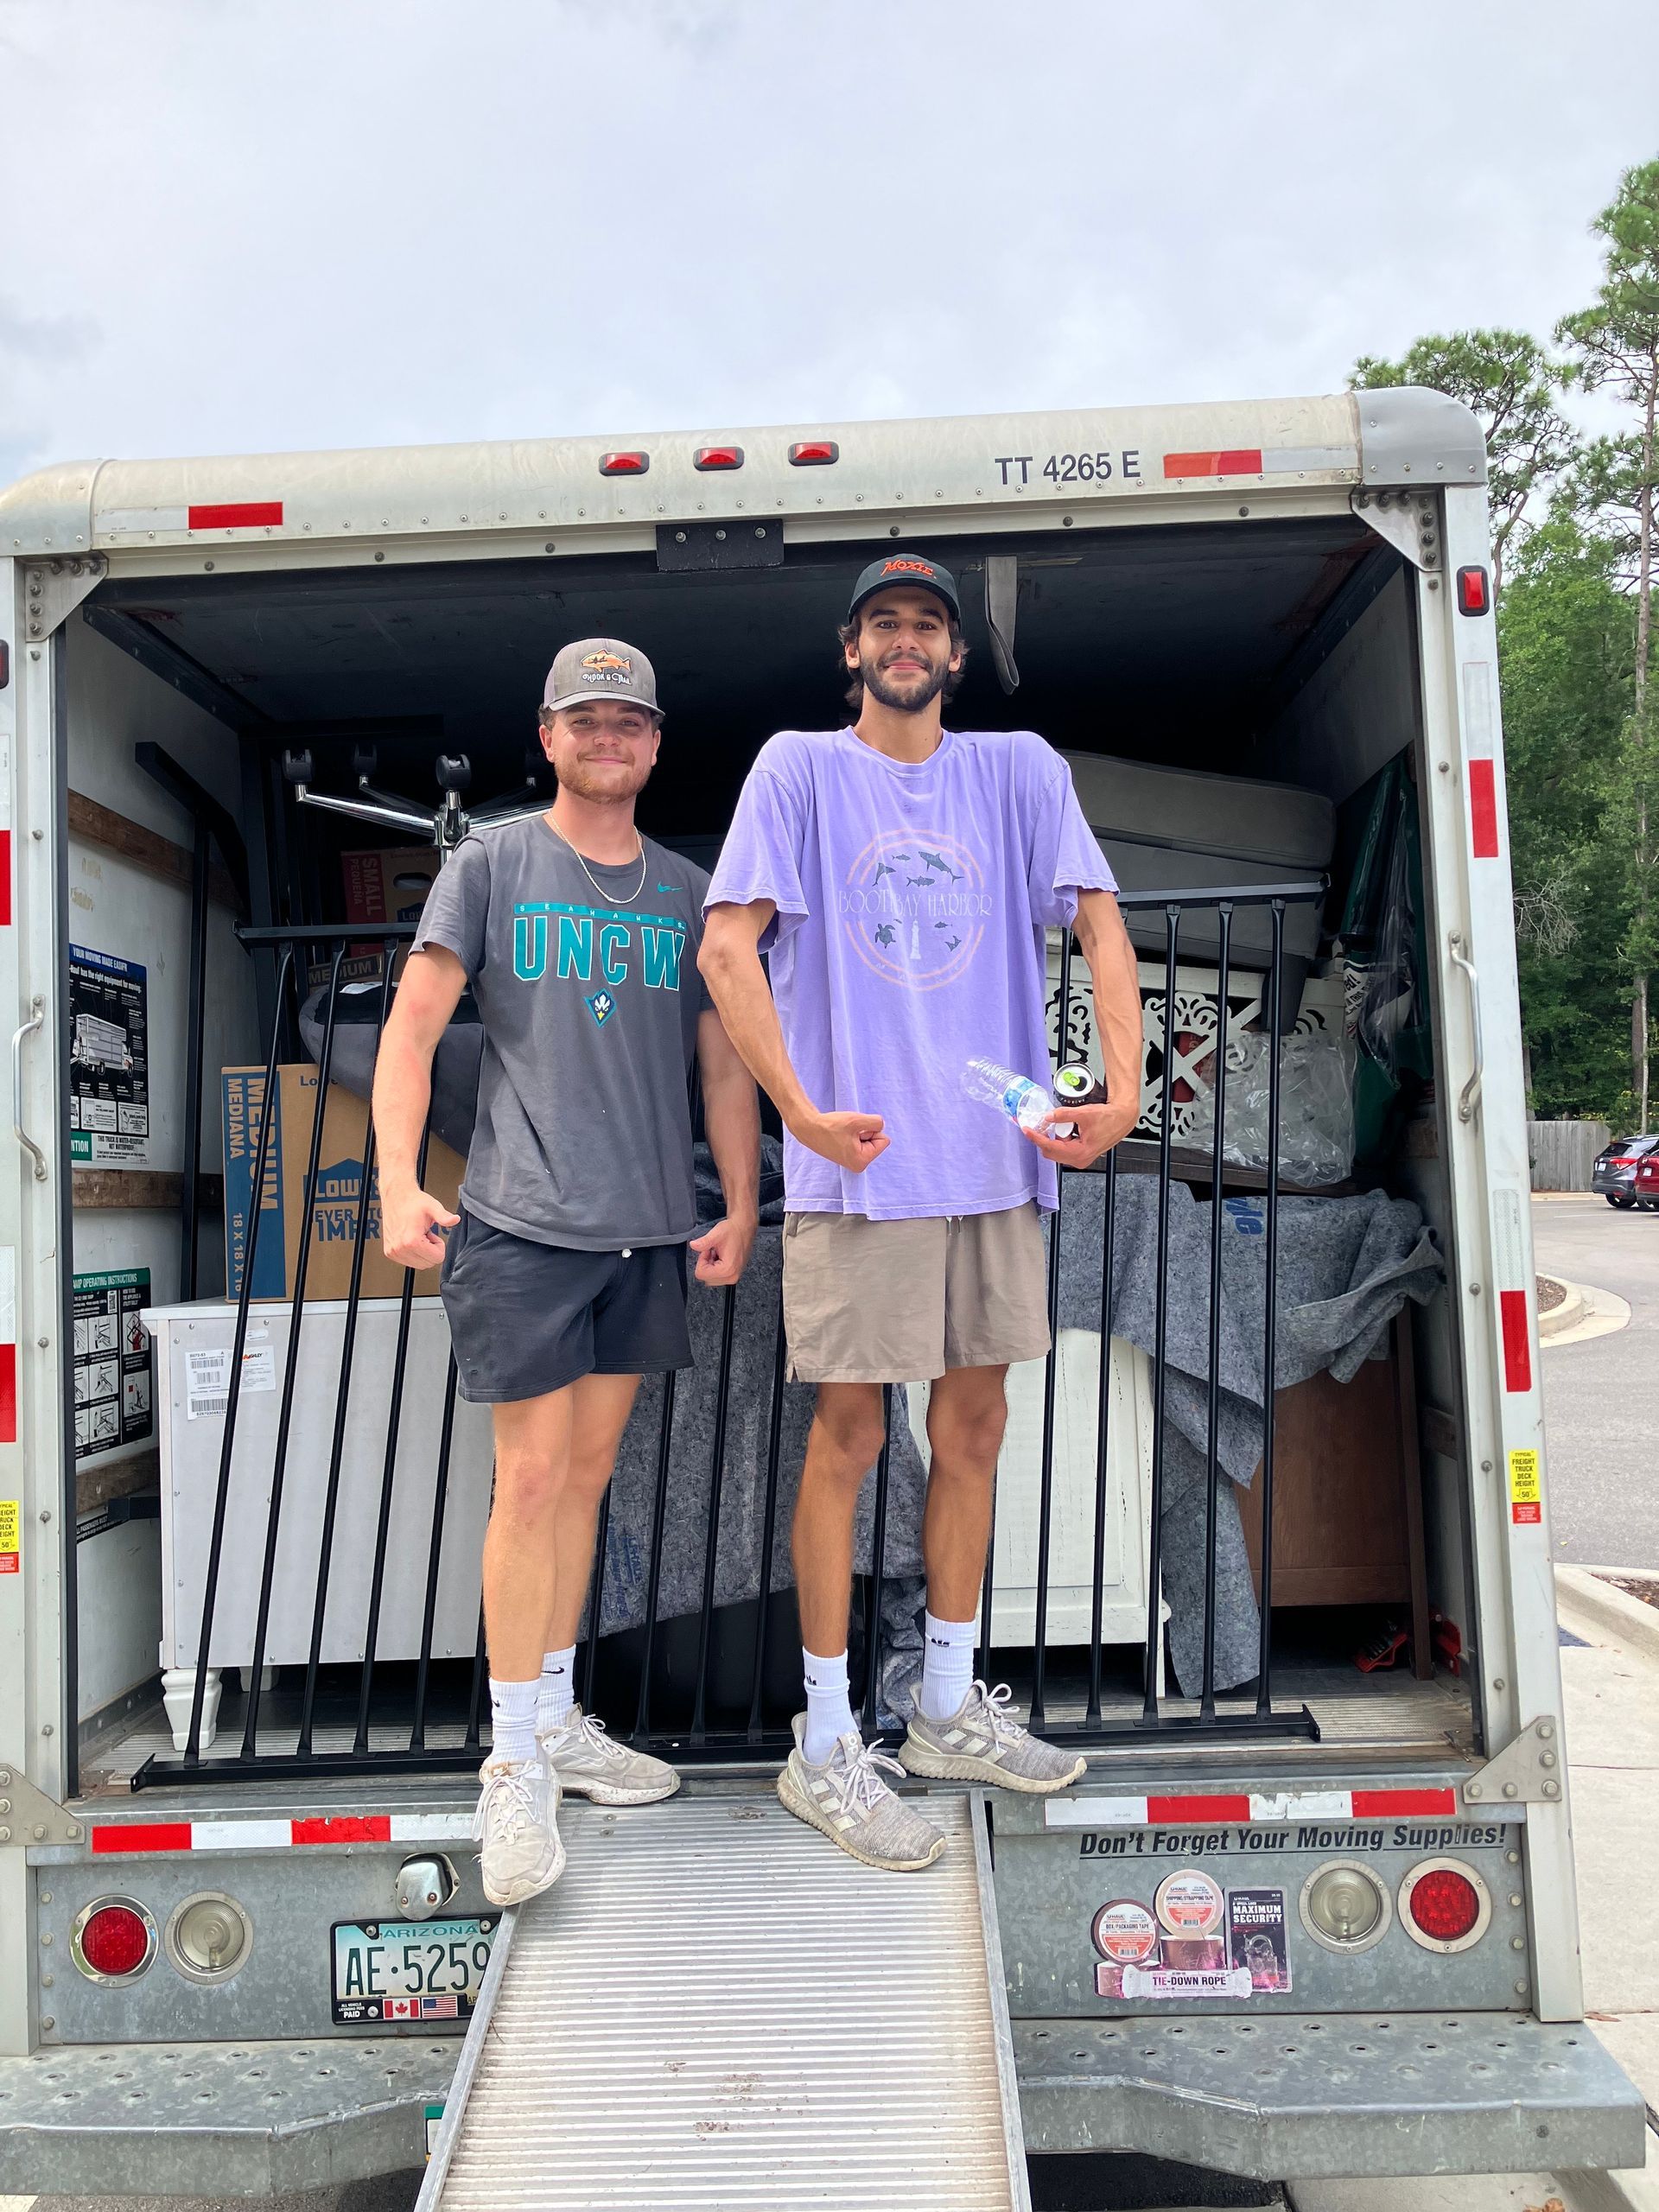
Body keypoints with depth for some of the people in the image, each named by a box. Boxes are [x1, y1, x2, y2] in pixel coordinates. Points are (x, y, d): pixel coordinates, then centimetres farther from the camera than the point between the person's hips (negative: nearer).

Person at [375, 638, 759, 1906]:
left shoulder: (688, 893, 12)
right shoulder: (492, 864, 3)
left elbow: (723, 1064, 13)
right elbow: (416, 1022, -3)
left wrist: (741, 1210, 6)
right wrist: (399, 1184, -15)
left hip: (647, 1230, 4)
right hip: (520, 1223, -4)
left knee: (589, 1472, 12)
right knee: (533, 1479, -4)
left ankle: (558, 1718, 27)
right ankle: (516, 1766, 10)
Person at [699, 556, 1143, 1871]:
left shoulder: (1020, 770, 10)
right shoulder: (800, 768, 2)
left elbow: (1101, 925, 3)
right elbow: (728, 948, -7)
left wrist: (1123, 1088, -13)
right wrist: (802, 1110, -19)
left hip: (999, 1155, 4)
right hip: (857, 1164, -4)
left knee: (974, 1428, 12)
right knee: (849, 1436, 0)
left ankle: (949, 1711, 29)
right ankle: (825, 1748, 14)